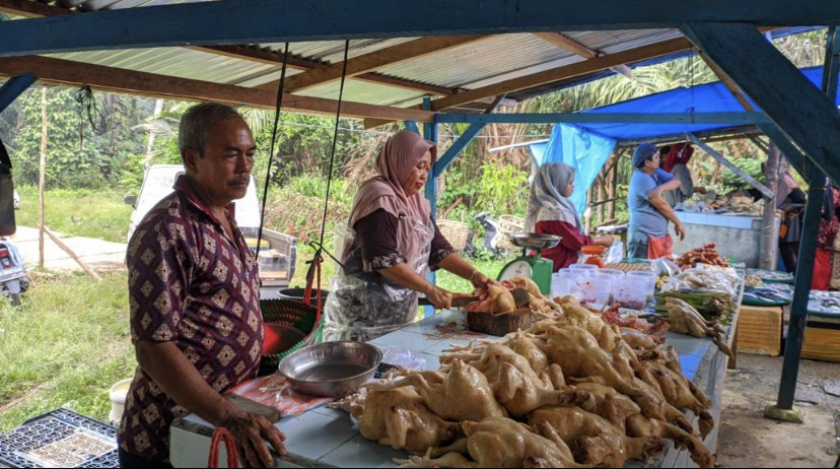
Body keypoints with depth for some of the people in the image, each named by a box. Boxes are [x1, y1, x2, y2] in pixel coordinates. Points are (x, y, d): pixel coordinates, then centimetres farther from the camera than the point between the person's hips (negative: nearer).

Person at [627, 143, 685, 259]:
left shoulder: (655, 172, 11)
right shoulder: (641, 179, -18)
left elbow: (676, 182, 3)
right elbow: (662, 205, -14)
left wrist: (662, 187, -17)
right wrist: (678, 223, -2)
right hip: (645, 238, -9)